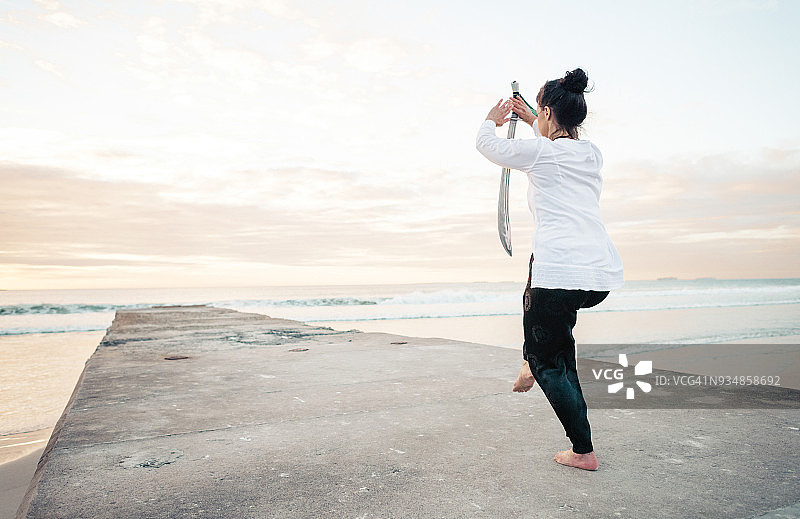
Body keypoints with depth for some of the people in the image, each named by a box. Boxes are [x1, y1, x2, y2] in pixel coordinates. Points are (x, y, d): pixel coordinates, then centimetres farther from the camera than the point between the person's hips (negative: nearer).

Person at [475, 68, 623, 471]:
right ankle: (534, 357, 32)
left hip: (561, 274, -7)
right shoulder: (592, 154, 15)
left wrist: (493, 119, 36)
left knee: (547, 362, 9)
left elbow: (486, 144, 15)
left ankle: (583, 452, 11)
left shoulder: (539, 152, -3)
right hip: (604, 275, 7)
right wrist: (532, 122, 49)